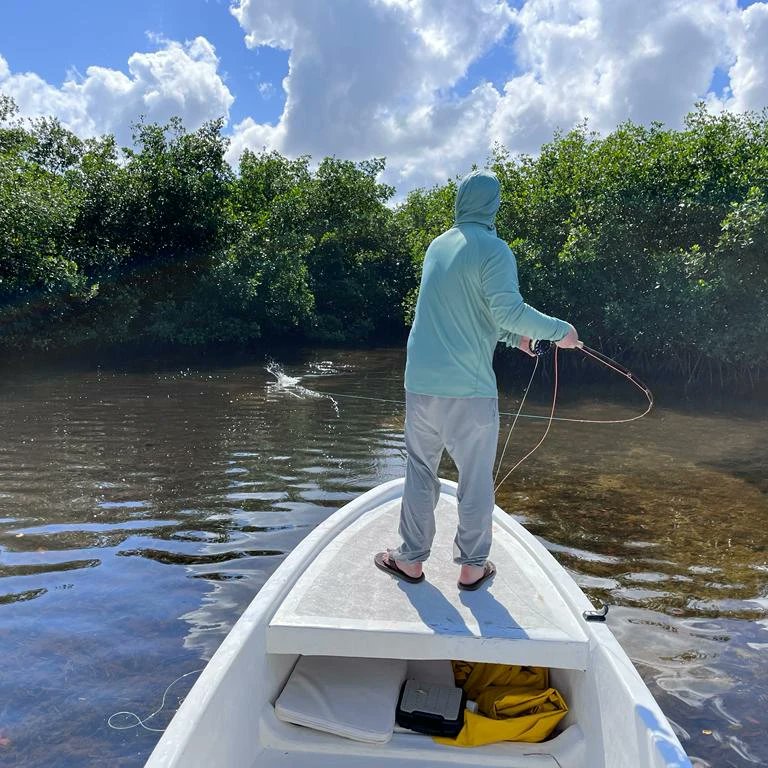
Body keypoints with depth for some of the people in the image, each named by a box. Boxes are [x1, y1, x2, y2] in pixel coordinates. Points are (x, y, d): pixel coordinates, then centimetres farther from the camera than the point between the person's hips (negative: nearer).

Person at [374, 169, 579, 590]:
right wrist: (560, 330, -4)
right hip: (469, 387, -5)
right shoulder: (493, 250, -8)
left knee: (420, 471, 15)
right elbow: (508, 309, -18)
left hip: (421, 382, 5)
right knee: (476, 478, 9)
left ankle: (411, 558, 24)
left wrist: (514, 336, 23)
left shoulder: (437, 245, 13)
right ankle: (472, 566, 20)